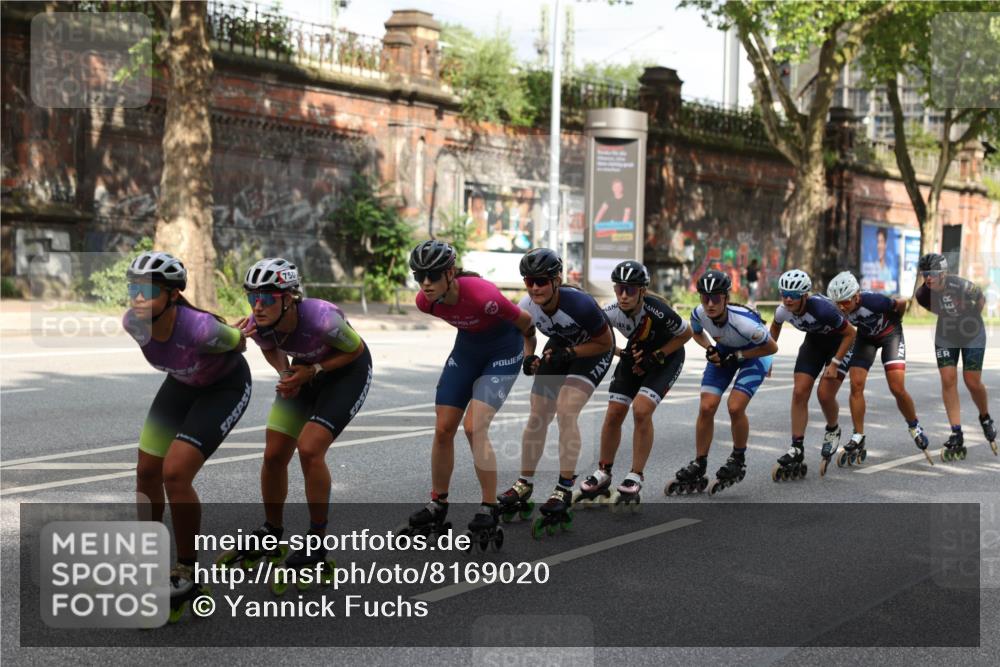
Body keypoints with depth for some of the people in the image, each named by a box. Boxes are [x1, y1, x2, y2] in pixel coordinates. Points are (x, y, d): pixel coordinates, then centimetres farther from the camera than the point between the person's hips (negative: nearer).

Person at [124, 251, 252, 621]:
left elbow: (238, 343, -16)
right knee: (146, 471, 5)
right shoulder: (133, 322, -21)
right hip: (181, 384, 6)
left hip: (226, 387, -6)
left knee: (175, 473, -18)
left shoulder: (199, 327, -39)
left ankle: (186, 575, -2)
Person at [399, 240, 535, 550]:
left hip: (503, 352, -6)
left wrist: (530, 350, 2)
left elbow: (524, 320, -17)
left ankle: (489, 512, -9)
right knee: (443, 428, 2)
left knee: (474, 427, -19)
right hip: (467, 348, 6)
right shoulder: (425, 301, -18)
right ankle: (437, 507, 18)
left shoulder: (482, 295, -36)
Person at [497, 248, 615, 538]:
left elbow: (605, 343, -20)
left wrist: (569, 354, -29)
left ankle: (564, 490, -15)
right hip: (560, 346, 6)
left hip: (593, 351, -5)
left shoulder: (579, 304, -36)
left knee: (566, 411, -22)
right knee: (538, 415, 1)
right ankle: (524, 485, 16)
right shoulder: (526, 308, -21)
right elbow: (527, 335, 4)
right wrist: (528, 357, -16)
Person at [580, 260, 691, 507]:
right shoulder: (611, 313, -23)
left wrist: (656, 357, -19)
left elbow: (686, 334, -16)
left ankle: (635, 478, -9)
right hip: (635, 355, 4)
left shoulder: (658, 311, -35)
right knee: (614, 413, -2)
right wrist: (620, 352, -12)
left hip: (666, 357, -4)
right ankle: (603, 475, 16)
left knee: (641, 410, -21)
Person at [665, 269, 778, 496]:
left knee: (735, 407, -21)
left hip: (754, 354, -4)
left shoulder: (743, 321, -38)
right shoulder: (699, 314, -24)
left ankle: (738, 462, 4)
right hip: (724, 352, 5)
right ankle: (698, 469, 4)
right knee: (706, 407, -8)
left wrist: (737, 356, -25)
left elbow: (772, 347, -22)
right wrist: (710, 348, -16)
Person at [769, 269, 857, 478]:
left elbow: (851, 333, -24)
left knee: (825, 394, -16)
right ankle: (796, 451, -3)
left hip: (839, 343, -5)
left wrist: (834, 363, -24)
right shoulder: (783, 311, -20)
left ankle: (833, 431, 17)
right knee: (799, 393, -8)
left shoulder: (822, 309, -37)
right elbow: (775, 327, 7)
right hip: (814, 341, 5)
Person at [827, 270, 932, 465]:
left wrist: (895, 321, 0)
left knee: (897, 388, -13)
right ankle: (858, 440, -1)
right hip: (866, 336, 4)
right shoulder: (838, 310, -25)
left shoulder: (873, 301, -38)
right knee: (856, 385, -10)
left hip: (890, 334, -4)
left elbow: (901, 303, -17)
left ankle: (914, 427, 15)